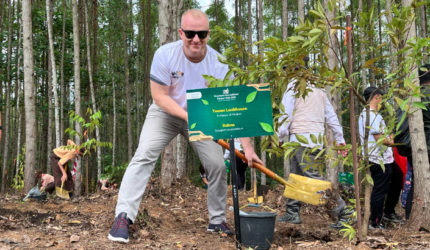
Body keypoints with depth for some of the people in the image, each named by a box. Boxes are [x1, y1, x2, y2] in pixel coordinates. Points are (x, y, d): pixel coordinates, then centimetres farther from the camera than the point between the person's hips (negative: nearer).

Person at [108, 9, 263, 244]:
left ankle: (217, 221, 15)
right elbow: (159, 96, -18)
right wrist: (188, 116, -31)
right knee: (144, 155, -20)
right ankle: (123, 216, -16)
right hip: (166, 113, -1)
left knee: (218, 165, -5)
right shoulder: (165, 54, -24)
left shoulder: (219, 64, -23)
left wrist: (247, 146, -29)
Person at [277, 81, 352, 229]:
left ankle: (343, 211, -14)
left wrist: (278, 138, -2)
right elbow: (331, 117, 19)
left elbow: (285, 116, -7)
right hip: (316, 138, 9)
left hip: (302, 138, -8)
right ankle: (292, 213, 14)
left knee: (313, 176, -12)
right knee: (295, 176, 13)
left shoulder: (292, 91, 0)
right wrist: (340, 140, 21)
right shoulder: (319, 92, 21)